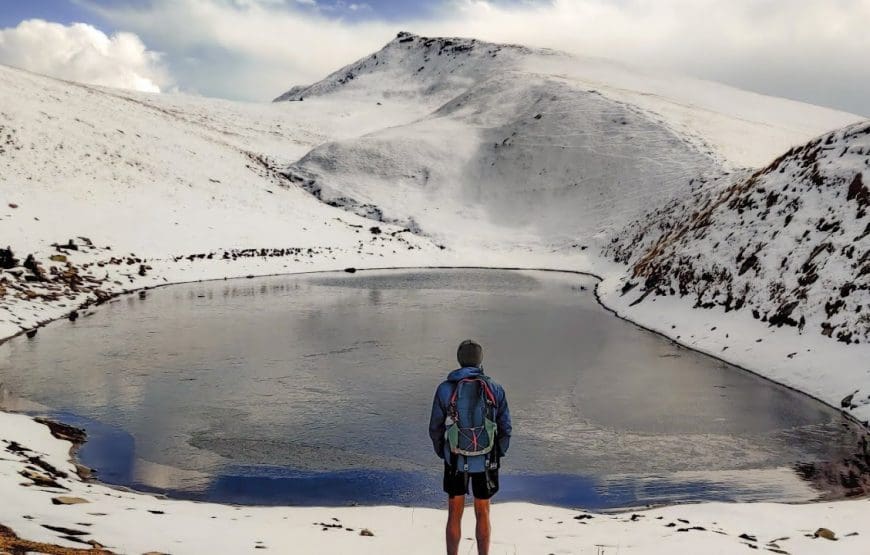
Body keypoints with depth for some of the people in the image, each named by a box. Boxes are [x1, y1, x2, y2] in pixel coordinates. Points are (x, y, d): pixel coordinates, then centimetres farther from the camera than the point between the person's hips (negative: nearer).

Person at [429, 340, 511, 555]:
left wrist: (442, 454, 13)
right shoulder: (495, 389, -7)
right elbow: (505, 429, -4)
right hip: (485, 461, 0)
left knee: (454, 514, 13)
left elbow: (435, 428, -3)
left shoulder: (445, 388, -9)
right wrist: (497, 456, 11)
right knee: (482, 514, 15)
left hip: (456, 459, 0)